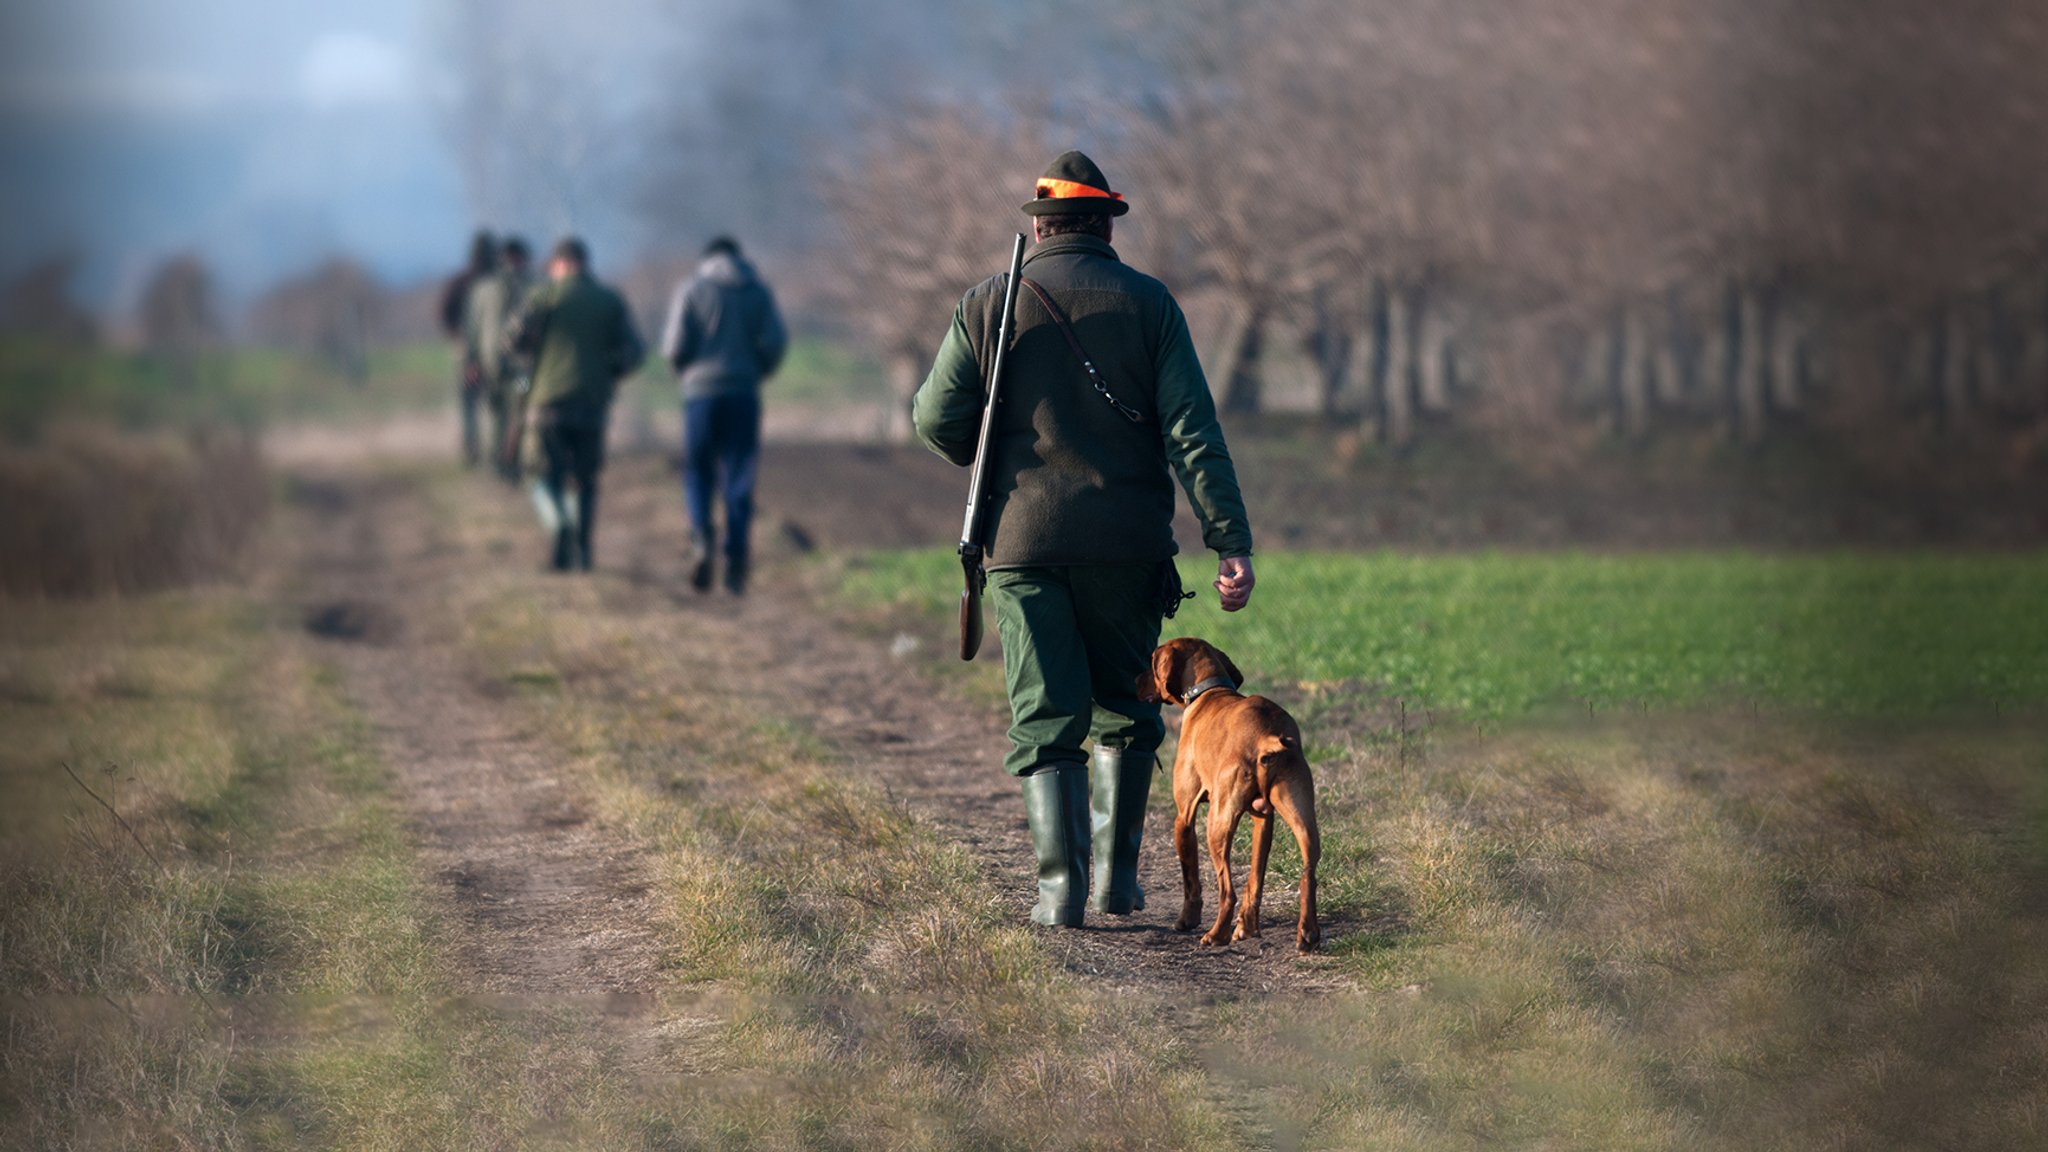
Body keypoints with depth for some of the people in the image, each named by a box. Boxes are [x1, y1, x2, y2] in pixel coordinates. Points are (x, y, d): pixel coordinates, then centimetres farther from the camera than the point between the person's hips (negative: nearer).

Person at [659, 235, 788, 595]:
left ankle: (702, 534, -17)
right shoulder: (758, 291, 7)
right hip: (745, 394, 1)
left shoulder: (690, 289, 2)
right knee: (739, 480, 3)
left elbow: (675, 347, -5)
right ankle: (736, 564, -3)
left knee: (698, 471, 8)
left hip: (701, 390, -1)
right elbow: (775, 341, -3)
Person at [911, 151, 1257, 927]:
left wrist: (981, 458, 22)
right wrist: (1231, 542, -8)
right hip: (1127, 543, 0)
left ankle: (1061, 882, -12)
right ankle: (1116, 876, 14)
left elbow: (936, 418, 0)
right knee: (1124, 712, 17)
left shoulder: (990, 304, 3)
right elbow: (1193, 430, -6)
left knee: (1045, 719, 1)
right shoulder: (1147, 303, 1)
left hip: (1025, 541, 0)